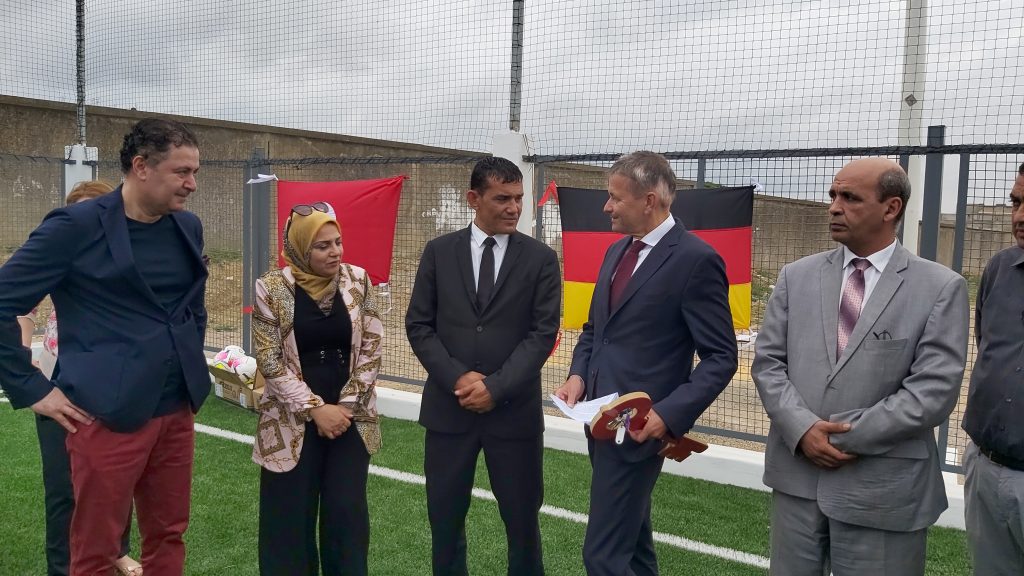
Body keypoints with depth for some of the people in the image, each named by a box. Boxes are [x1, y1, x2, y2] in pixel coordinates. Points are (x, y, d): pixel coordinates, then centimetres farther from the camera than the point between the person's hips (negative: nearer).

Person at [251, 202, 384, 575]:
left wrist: (345, 406, -8)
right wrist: (315, 409, -13)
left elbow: (371, 349, -1)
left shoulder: (357, 281, -2)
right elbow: (269, 361, -8)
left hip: (350, 417, 2)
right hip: (293, 421, -1)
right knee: (292, 515, 6)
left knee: (347, 512, 4)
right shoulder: (272, 288, -8)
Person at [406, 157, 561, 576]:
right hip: (448, 407, 1)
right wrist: (457, 377, -11)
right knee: (445, 517, 11)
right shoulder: (439, 252, 4)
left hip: (514, 410, -1)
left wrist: (496, 386, -14)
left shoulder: (540, 258, 0)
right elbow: (418, 325, 2)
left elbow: (543, 333, -5)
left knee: (523, 518, 9)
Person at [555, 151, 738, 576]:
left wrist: (670, 414, -23)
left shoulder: (695, 259, -14)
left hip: (638, 426, -8)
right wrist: (578, 374, 1)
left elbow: (721, 357, -14)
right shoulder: (617, 251, 11)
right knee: (631, 541, 21)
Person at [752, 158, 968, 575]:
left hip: (883, 490, -3)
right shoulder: (796, 277, 8)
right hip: (797, 475, 3)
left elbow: (935, 390, -10)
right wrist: (802, 428, -12)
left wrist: (849, 436, -13)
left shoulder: (941, 288, -3)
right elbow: (767, 361, 3)